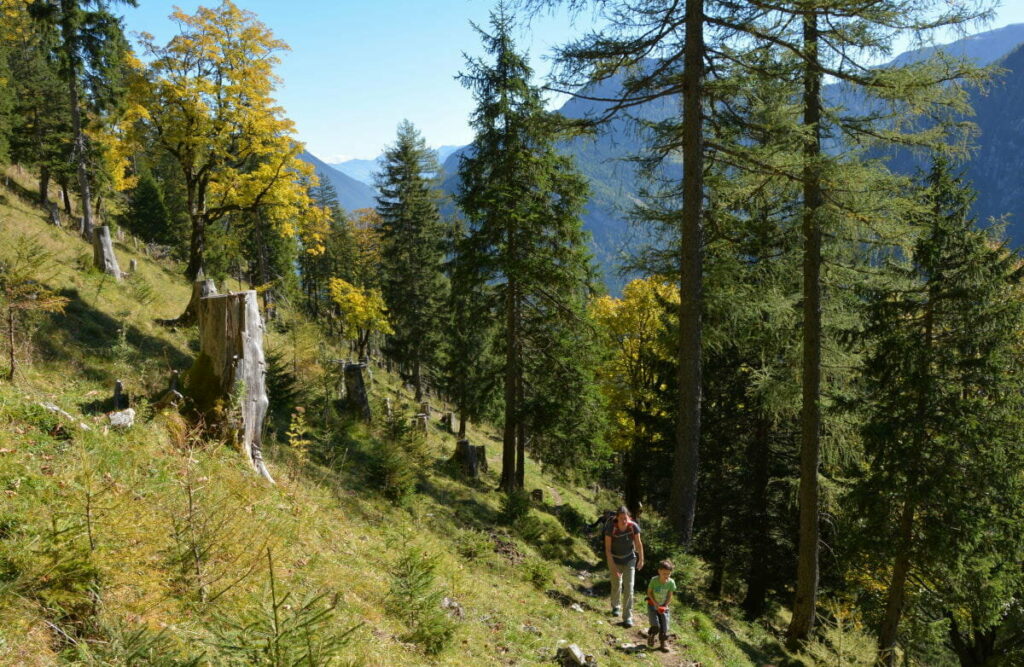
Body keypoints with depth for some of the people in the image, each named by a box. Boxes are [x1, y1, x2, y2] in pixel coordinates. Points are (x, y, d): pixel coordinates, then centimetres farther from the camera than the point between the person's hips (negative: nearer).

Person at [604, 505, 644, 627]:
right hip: (615, 560, 0)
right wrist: (612, 566, -24)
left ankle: (627, 617, 0)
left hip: (629, 560, 0)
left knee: (629, 588, -7)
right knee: (616, 586, 16)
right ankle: (615, 606, 46)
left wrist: (641, 560, 4)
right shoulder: (611, 527, -25)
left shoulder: (633, 526, -21)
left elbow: (638, 543, -6)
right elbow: (607, 548, -21)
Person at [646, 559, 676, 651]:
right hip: (652, 605, -2)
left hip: (664, 607, 2)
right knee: (656, 626, -11)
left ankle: (664, 641, 18)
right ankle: (651, 636, 18)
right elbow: (649, 592, -10)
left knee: (664, 626, -3)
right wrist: (655, 603, -19)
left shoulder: (671, 582, -17)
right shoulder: (654, 580, -22)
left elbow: (669, 597, -6)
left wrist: (664, 606, -17)